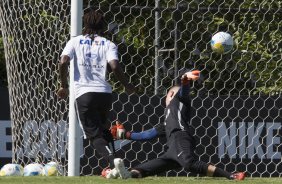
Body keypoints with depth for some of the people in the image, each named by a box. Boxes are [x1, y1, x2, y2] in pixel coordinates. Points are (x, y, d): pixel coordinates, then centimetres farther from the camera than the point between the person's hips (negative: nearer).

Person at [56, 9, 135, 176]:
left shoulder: (75, 41, 9)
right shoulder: (108, 44, 8)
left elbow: (63, 62, -6)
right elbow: (114, 66, -8)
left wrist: (64, 86, 6)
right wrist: (127, 86, 6)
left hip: (84, 93, -2)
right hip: (104, 92, 2)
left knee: (94, 134, -1)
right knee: (104, 129, 25)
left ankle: (112, 160, -26)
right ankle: (114, 160, 7)